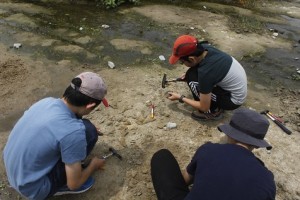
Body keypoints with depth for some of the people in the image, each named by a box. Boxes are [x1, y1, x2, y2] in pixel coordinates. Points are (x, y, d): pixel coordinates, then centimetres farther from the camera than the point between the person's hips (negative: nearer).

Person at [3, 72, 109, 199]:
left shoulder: (46, 101, -8)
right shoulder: (73, 131, -31)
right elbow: (74, 184, -17)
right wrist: (93, 165, 2)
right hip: (34, 189, -7)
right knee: (88, 131, -13)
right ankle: (61, 186, 5)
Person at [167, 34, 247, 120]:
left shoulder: (205, 73, -33)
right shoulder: (205, 47, -12)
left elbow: (204, 107, -20)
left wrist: (180, 98, -8)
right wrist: (187, 75, 2)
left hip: (234, 100, -7)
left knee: (191, 79, -17)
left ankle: (213, 111, 1)